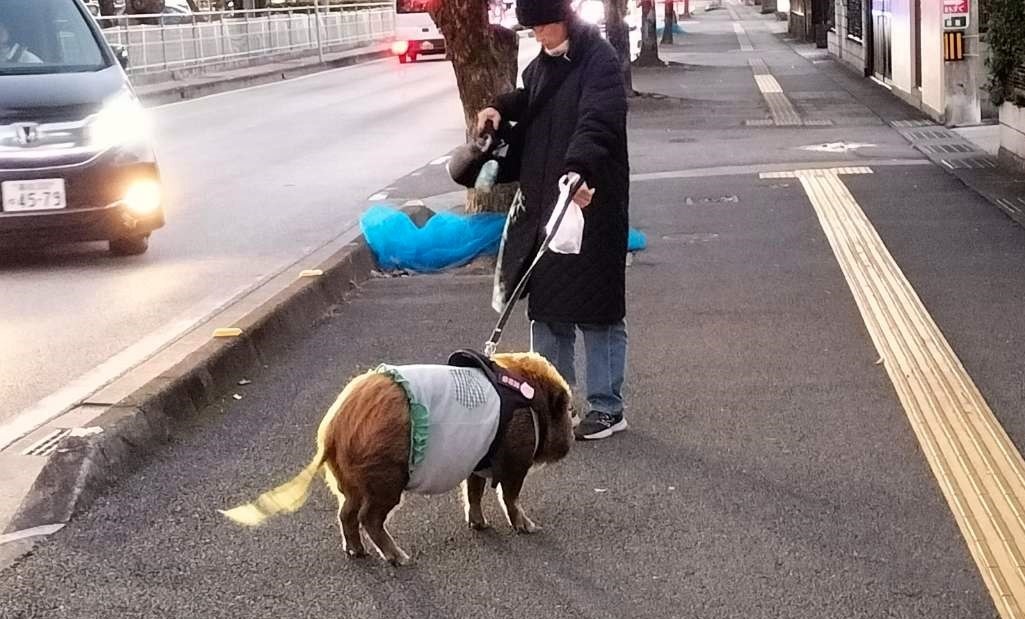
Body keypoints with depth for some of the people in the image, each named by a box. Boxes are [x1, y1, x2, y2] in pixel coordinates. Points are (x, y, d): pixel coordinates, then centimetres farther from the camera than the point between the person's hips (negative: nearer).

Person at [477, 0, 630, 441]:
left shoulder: (600, 61, -14)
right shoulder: (544, 62, 12)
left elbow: (597, 123, -29)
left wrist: (578, 169, -45)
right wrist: (502, 108, 10)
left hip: (589, 203, -8)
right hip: (541, 202, 8)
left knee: (595, 308, 0)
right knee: (545, 305, 13)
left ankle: (607, 408, 10)